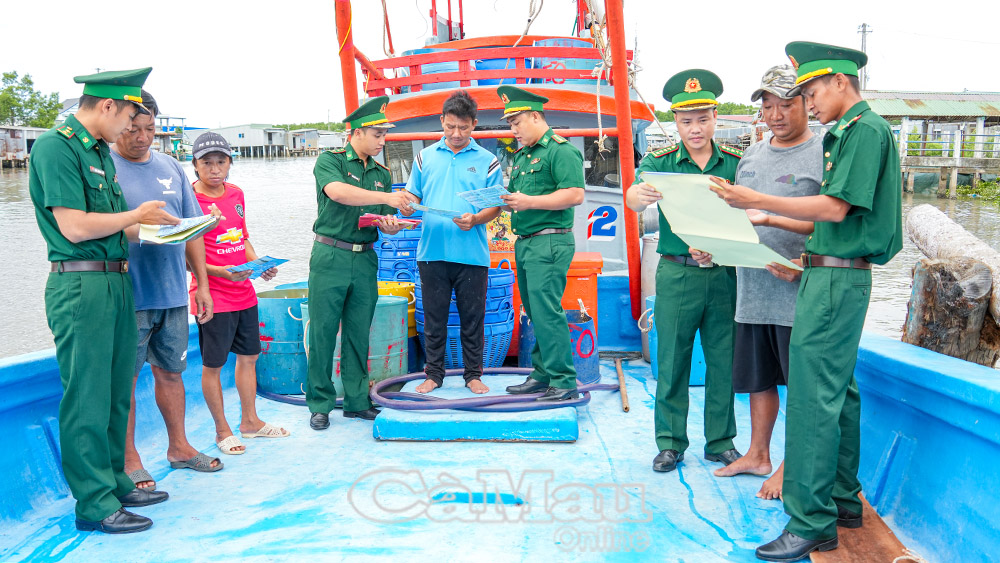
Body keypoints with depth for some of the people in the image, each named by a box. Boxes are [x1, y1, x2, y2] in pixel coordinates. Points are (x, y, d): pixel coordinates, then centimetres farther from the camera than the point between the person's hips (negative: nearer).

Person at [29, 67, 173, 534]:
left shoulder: (100, 152, 17)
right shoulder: (55, 147, -11)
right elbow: (74, 227, -18)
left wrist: (149, 229, 10)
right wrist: (137, 215, -7)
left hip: (115, 282, 9)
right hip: (80, 286, -9)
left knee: (116, 393, 15)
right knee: (87, 398, -1)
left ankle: (115, 482, 28)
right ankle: (94, 504, 8)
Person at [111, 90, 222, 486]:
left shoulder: (172, 168, 13)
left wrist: (202, 284, 11)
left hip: (172, 294, 5)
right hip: (126, 295, -5)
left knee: (171, 372, 15)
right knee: (124, 378, 4)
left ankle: (178, 446, 29)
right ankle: (129, 459, 17)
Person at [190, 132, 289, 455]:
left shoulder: (236, 194, 9)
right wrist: (221, 271, -25)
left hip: (244, 292, 7)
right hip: (213, 295, -7)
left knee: (249, 356, 15)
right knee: (212, 365, 5)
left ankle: (250, 421, 30)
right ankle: (222, 429, 20)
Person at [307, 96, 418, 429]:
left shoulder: (382, 174, 15)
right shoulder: (330, 161, -1)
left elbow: (387, 224, 14)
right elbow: (337, 191, -23)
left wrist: (391, 226, -12)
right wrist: (386, 197, -30)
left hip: (365, 259, 5)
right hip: (330, 256, -4)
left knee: (359, 333, 8)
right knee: (323, 331, -1)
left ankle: (357, 400, 18)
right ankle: (320, 404, 9)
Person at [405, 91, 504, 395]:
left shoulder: (487, 161, 5)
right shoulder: (425, 157, 11)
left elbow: (496, 205, 3)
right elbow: (412, 197, 14)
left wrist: (475, 219, -16)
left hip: (472, 254, -1)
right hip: (432, 252, 2)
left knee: (472, 317, 6)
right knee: (434, 316, 8)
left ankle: (473, 375, 19)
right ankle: (434, 374, 21)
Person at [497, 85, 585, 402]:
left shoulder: (560, 150, -9)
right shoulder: (522, 155, 20)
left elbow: (575, 194, -20)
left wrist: (529, 202, -21)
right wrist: (507, 201, 6)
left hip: (549, 243, -9)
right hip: (524, 243, 9)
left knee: (547, 313, -11)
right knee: (535, 314, 12)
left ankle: (563, 383, -5)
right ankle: (542, 374, 21)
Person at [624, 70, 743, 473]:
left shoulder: (737, 162, 6)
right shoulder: (660, 161, 1)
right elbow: (633, 197, -17)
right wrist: (640, 195, -43)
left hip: (724, 274, 2)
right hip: (677, 273, -1)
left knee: (724, 360, 8)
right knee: (672, 361, 4)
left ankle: (721, 441, 22)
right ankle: (670, 442, 17)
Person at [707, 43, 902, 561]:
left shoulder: (866, 128, -11)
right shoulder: (850, 132, 18)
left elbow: (837, 208, -18)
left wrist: (757, 201, -17)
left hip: (837, 278, -11)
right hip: (835, 275, 11)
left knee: (813, 397, -10)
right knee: (839, 391, 15)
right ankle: (843, 499, 26)